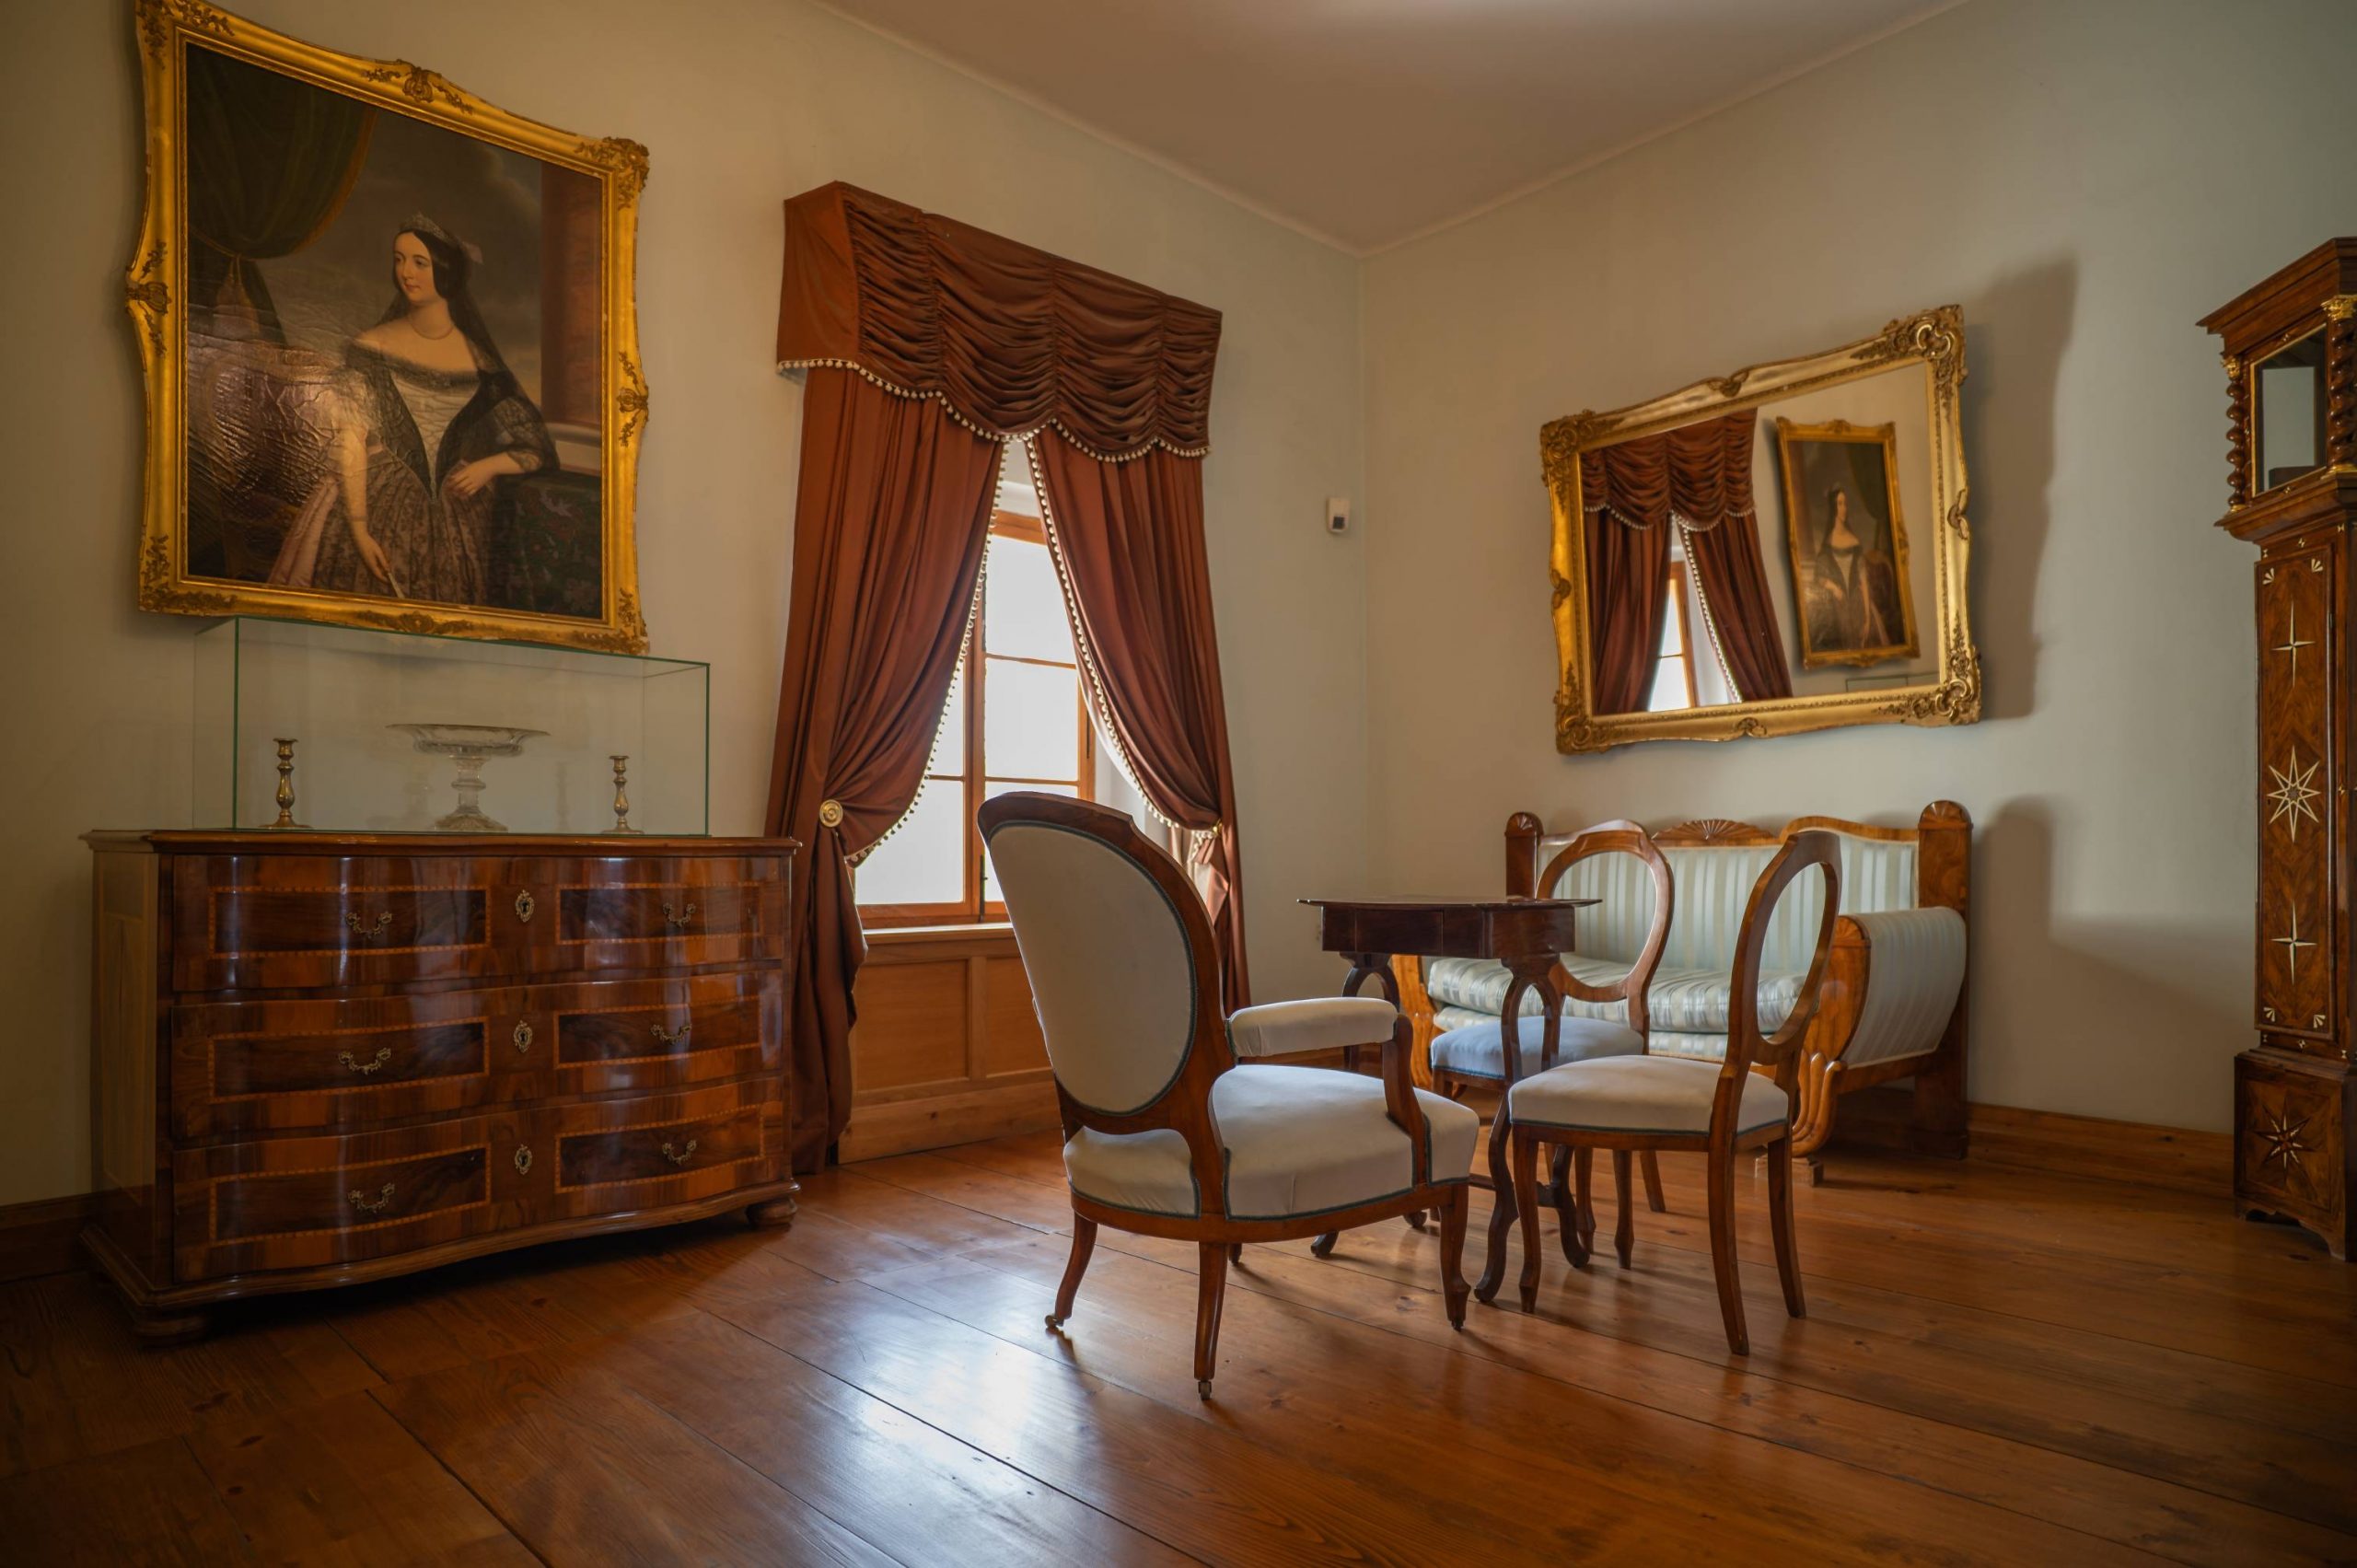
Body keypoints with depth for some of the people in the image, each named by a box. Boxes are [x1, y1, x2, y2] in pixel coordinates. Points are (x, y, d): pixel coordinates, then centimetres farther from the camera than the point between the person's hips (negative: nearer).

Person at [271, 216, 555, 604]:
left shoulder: (480, 359, 7)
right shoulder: (373, 347, 5)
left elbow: (538, 452, 10)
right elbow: (351, 443, -4)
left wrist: (488, 466, -10)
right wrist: (359, 529, -16)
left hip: (455, 519, 0)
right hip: (379, 508, 0)